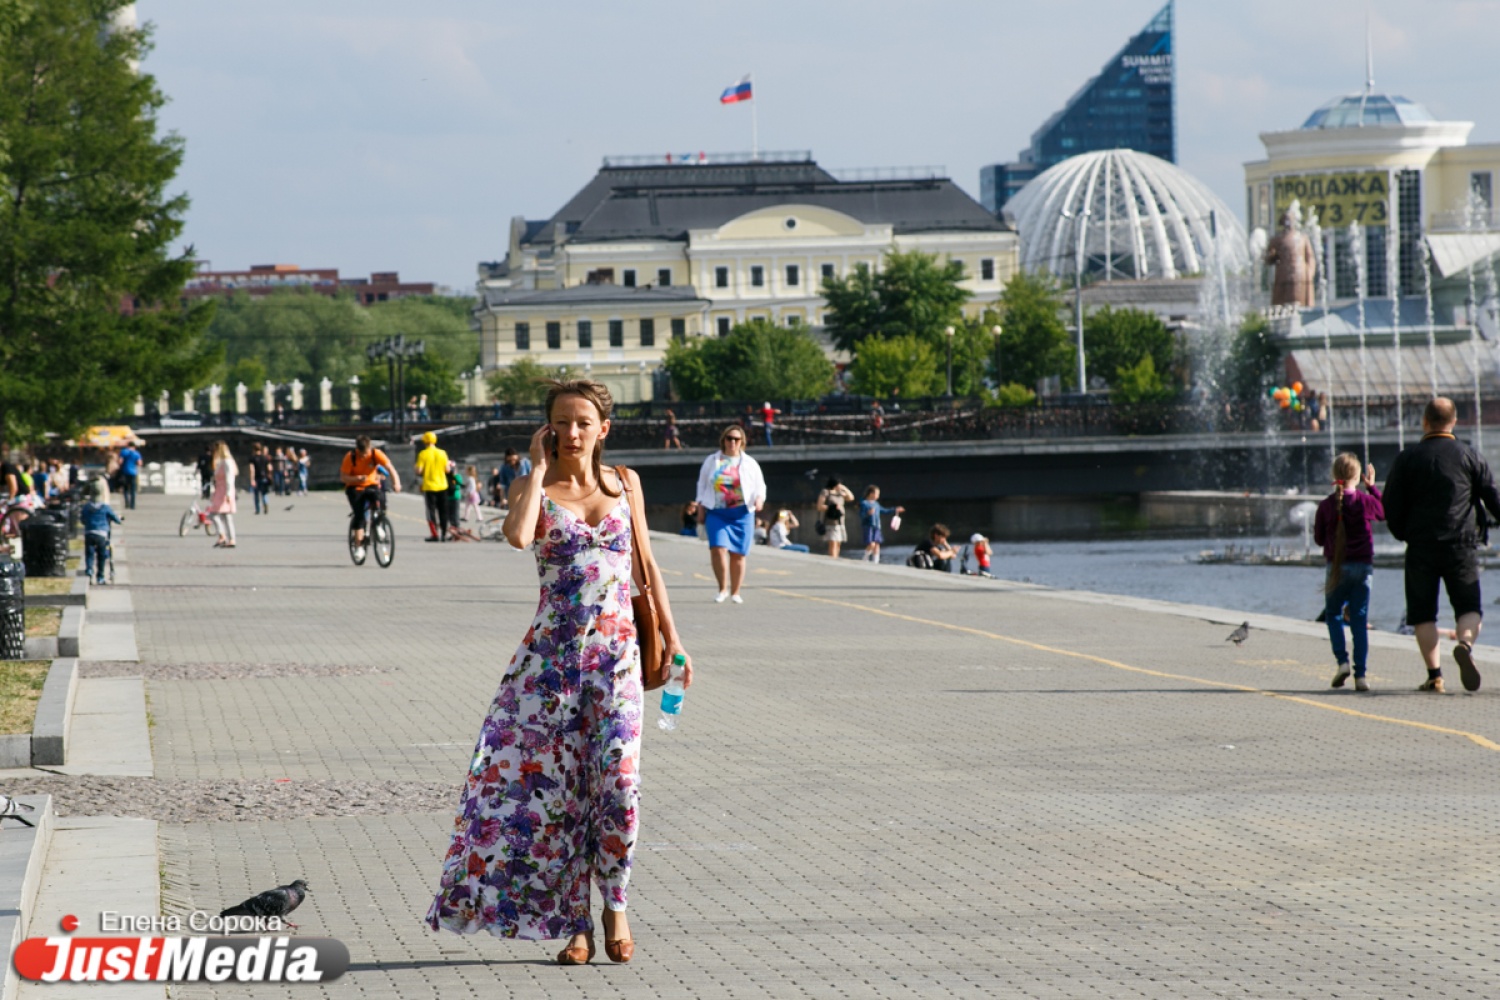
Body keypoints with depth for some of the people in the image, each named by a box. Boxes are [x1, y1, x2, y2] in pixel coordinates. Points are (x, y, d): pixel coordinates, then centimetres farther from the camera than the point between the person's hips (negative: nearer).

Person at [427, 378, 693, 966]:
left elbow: (646, 564, 17)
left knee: (617, 777, -12)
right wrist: (540, 468, -10)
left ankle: (615, 908, 6)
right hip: (552, 652, -1)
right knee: (551, 781, -3)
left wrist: (671, 637, 14)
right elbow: (518, 536, -21)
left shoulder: (625, 485, 10)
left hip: (616, 652, 1)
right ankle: (575, 924, 5)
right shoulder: (533, 489, 2)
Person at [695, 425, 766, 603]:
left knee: (738, 554, 0)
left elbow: (760, 486, 11)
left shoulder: (749, 464, 10)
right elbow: (702, 486, 17)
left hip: (742, 514, 0)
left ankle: (735, 592, 12)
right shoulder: (711, 461, 12)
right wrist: (701, 508, 9)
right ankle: (723, 589, -5)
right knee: (718, 549, -17)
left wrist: (759, 499, -10)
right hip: (716, 513, 0)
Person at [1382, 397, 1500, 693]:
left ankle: (1434, 675, -1)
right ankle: (1465, 644, -24)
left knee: (1423, 613, 8)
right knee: (1470, 608, 6)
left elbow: (1391, 506, 2)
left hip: (1421, 547, 0)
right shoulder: (1470, 457, 3)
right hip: (1462, 546, 0)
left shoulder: (1407, 459, 1)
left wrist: (1404, 534, 17)